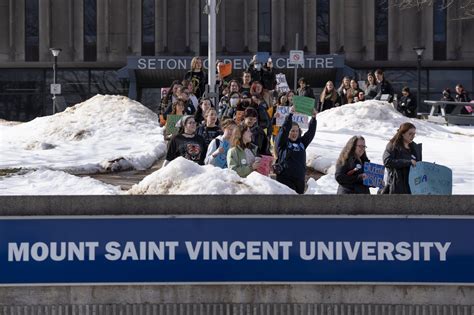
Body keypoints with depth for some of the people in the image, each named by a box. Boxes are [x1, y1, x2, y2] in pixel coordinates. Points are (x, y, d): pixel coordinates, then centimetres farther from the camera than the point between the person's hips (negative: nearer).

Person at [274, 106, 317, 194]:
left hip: (300, 178, 5)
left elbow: (311, 132, 6)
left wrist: (314, 118, -7)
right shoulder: (282, 142, 0)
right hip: (285, 177, -5)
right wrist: (290, 114, -20)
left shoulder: (302, 142, 14)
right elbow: (284, 129, -13)